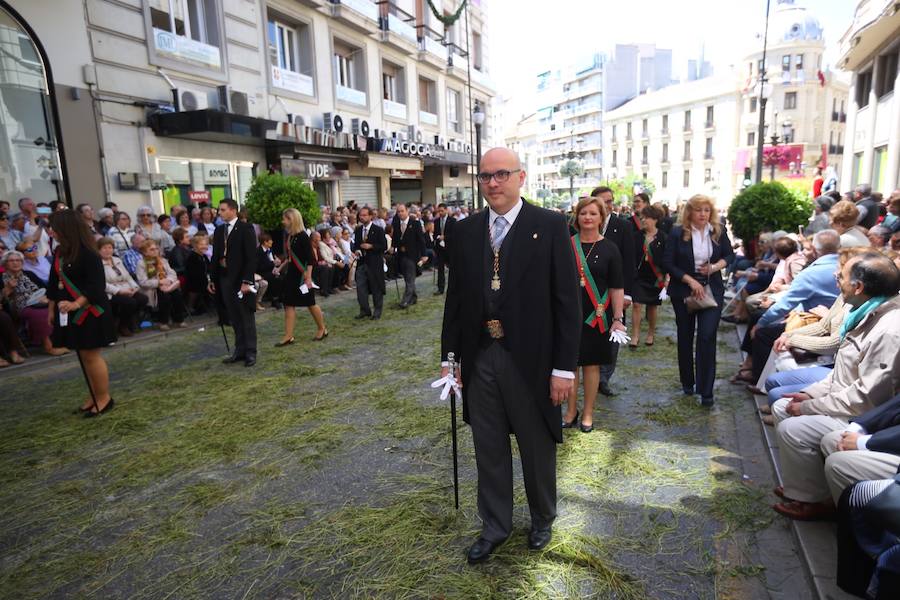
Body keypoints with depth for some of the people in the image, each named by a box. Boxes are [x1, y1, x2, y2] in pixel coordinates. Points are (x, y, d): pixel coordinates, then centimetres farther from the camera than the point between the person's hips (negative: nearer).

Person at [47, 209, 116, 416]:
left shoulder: (87, 253, -16)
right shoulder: (59, 252, 10)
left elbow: (96, 285, -21)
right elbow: (54, 283, 17)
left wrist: (76, 304, -29)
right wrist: (51, 309, 18)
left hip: (89, 312, -8)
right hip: (69, 312, 8)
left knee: (90, 355, -3)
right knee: (84, 355, 13)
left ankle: (104, 398, 10)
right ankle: (95, 395, 25)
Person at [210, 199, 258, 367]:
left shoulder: (245, 228, -7)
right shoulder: (219, 230, 12)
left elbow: (251, 256, -12)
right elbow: (215, 255, 15)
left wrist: (247, 281, -18)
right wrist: (212, 279, 11)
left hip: (241, 279, -6)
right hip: (224, 278, 6)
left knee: (247, 317, 3)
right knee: (234, 318, 10)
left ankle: (250, 352, 10)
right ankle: (239, 350, 17)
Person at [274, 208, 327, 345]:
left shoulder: (303, 236, -13)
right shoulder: (288, 235, 8)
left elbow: (310, 258, -15)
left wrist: (308, 277, -19)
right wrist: (280, 268, 13)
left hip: (301, 275, -7)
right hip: (290, 274, 7)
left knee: (310, 303, 5)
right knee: (289, 304, 5)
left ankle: (322, 329, 24)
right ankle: (288, 336, 8)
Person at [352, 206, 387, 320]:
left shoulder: (378, 230, -5)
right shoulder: (358, 230, 11)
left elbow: (384, 246, -8)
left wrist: (371, 246, -19)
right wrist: (356, 250, -3)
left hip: (374, 263, -5)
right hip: (361, 262, 5)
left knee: (376, 289, 5)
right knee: (360, 288, 2)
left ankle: (377, 312, 16)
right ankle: (364, 310, 15)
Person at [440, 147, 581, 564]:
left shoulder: (550, 226, -8)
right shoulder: (465, 230, 4)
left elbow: (567, 300, -9)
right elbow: (455, 296, 8)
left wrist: (564, 367, -11)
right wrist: (449, 355, 7)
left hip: (530, 359, -3)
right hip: (479, 359, 3)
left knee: (538, 448, 17)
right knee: (489, 450, 16)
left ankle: (542, 519, 44)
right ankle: (494, 526, 38)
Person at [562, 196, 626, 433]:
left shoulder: (609, 249, 0)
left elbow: (617, 287, -2)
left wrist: (618, 318, -9)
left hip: (595, 316, -1)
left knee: (591, 364, 8)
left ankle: (588, 413, 22)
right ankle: (571, 411, 23)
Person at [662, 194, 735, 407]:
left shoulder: (718, 232, 1)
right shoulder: (677, 233, -7)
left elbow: (729, 255, 13)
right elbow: (668, 263, -8)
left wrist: (715, 266, -8)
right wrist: (690, 280, -16)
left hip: (712, 292, 1)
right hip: (683, 292, -1)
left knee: (707, 337, -9)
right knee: (685, 337, 11)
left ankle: (706, 391, -2)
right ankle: (687, 383, 28)